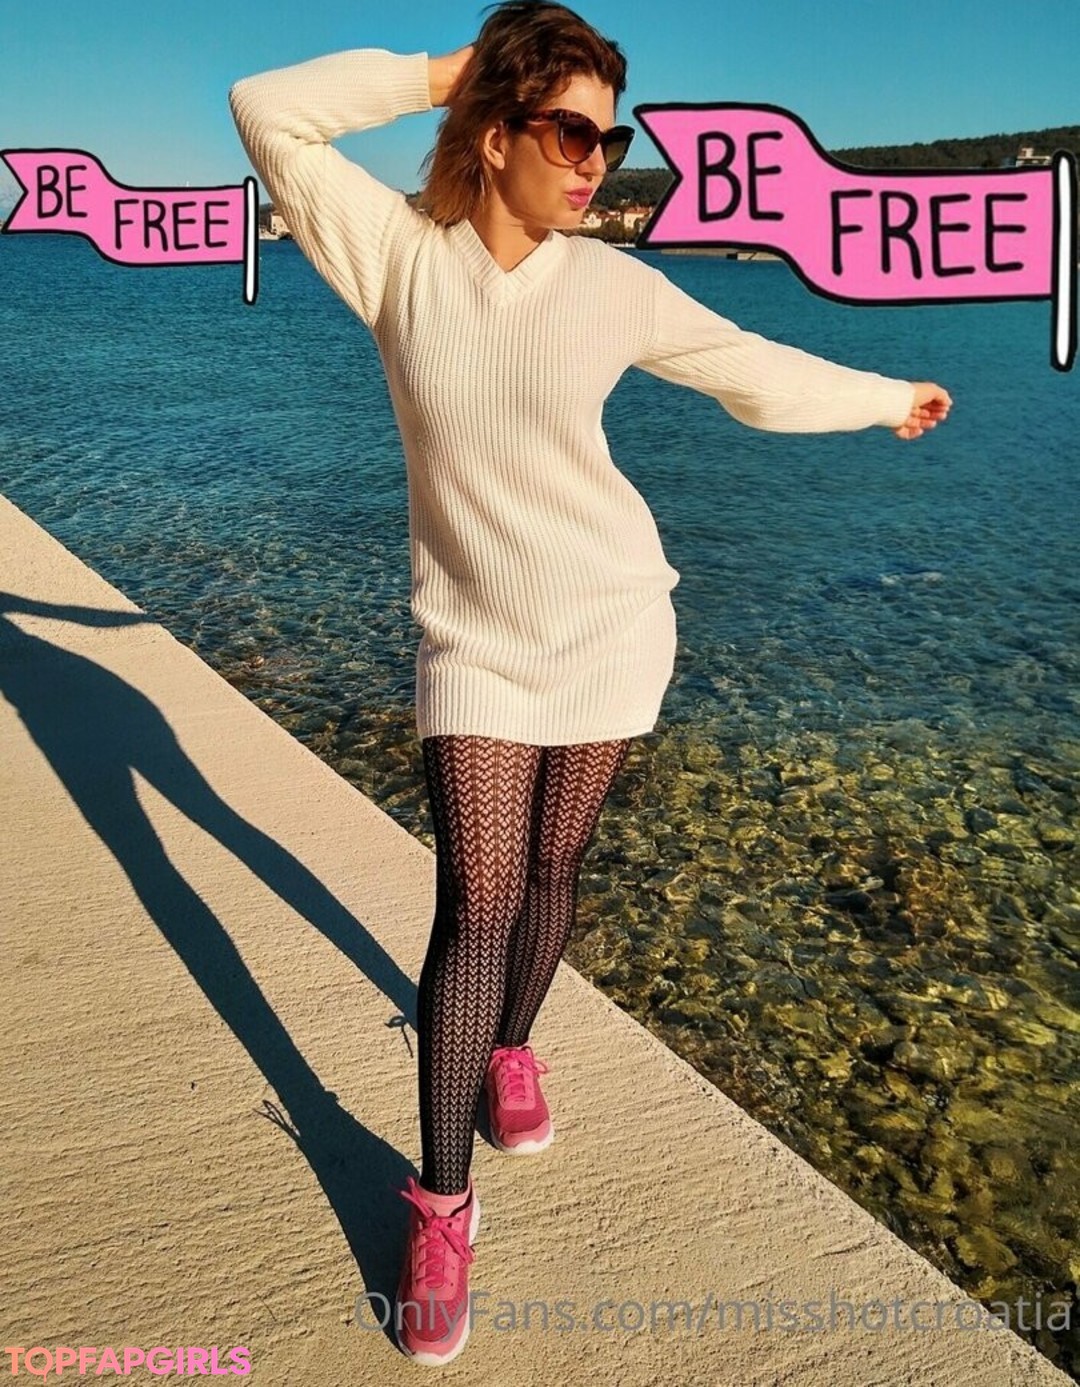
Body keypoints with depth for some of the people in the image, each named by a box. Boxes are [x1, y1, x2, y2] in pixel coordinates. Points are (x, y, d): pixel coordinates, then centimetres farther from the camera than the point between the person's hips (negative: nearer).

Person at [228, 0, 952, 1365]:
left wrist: (887, 396, 21)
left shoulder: (611, 285, -3)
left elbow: (758, 372, 10)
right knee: (476, 902, -5)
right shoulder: (400, 253, -5)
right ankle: (442, 1206, 7)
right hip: (475, 642, -1)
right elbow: (270, 111, -13)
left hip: (608, 628, 2)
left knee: (547, 872, 12)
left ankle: (510, 1049, 41)